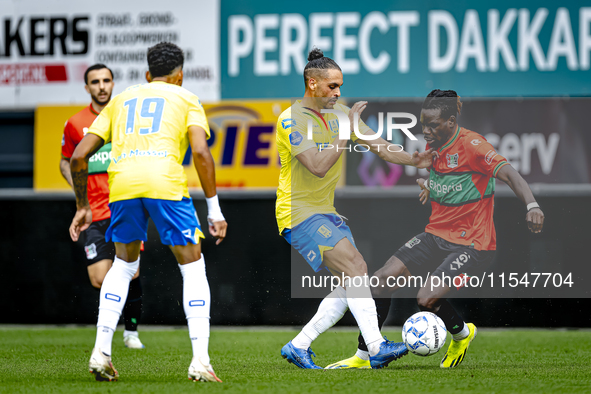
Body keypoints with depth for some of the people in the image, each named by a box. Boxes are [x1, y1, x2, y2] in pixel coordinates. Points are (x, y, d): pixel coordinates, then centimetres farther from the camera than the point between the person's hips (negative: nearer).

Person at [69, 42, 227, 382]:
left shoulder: (120, 101, 28)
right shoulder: (186, 99, 19)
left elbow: (79, 157, 21)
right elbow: (200, 152, 1)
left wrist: (83, 206, 32)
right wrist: (215, 210, 3)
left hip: (122, 185, 3)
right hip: (166, 183, -3)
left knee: (124, 264, 25)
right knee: (193, 267, 9)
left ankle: (101, 351, 13)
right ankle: (201, 361, -2)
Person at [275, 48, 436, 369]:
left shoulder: (341, 113, 9)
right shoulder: (291, 120, -15)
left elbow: (379, 146, 9)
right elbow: (318, 167, -25)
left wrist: (413, 160, -6)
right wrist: (347, 131, -24)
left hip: (325, 211, 9)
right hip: (299, 213, -8)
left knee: (353, 282, 1)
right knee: (356, 267, -21)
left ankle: (298, 346, 7)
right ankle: (376, 348, -25)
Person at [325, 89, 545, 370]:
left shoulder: (471, 145, -18)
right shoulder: (434, 146, 7)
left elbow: (509, 174, -29)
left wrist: (531, 205, -44)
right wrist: (429, 184, 9)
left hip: (472, 244, -8)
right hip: (436, 234, 8)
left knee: (427, 298, -22)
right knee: (384, 278, -6)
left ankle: (461, 334, 12)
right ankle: (363, 356, 3)